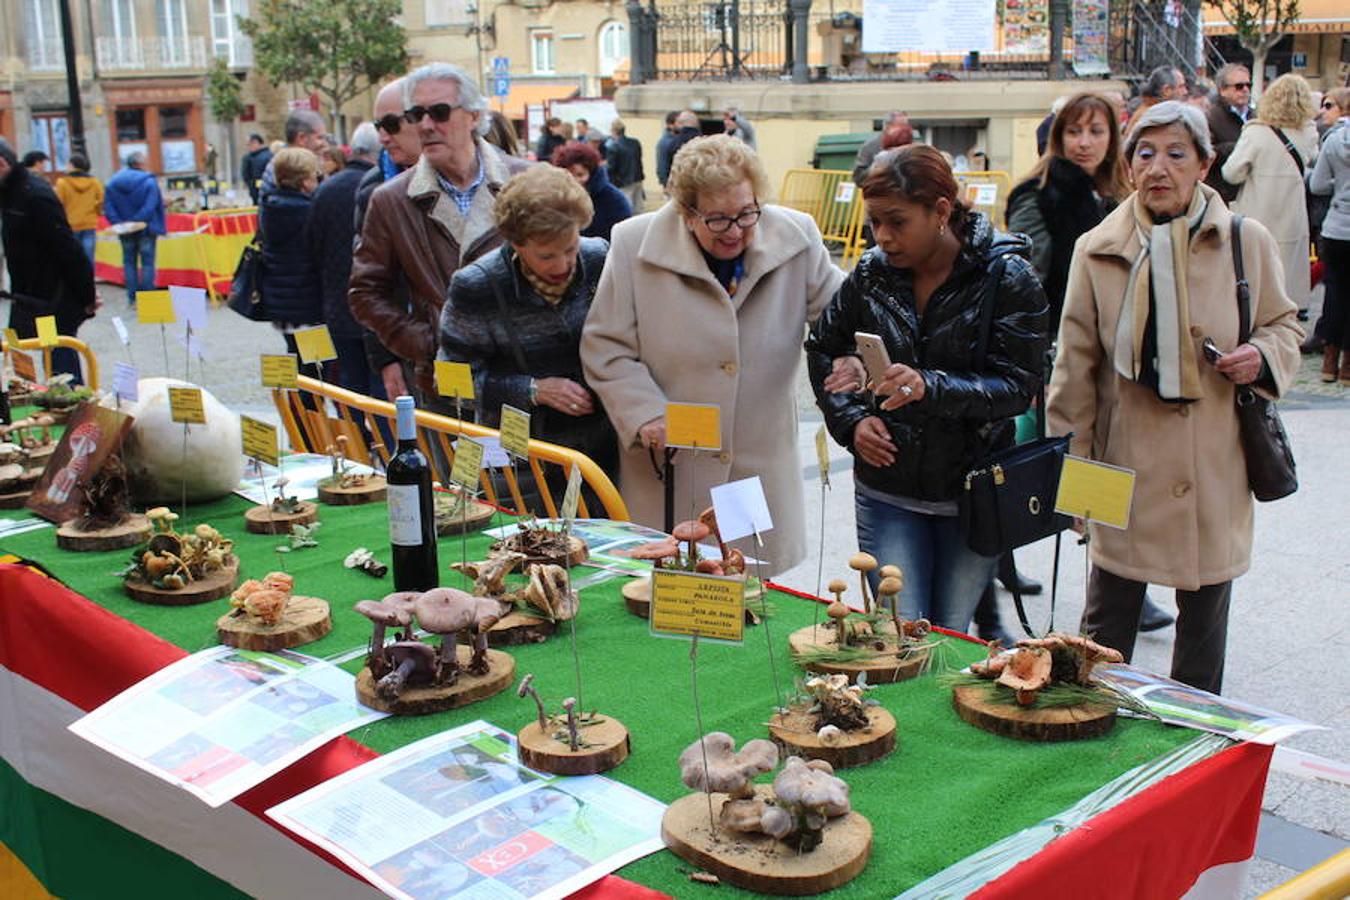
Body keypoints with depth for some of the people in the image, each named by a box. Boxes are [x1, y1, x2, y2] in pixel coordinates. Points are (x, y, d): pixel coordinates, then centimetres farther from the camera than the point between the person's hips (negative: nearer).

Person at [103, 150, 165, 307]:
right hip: (146, 229, -4)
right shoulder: (149, 182, -11)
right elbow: (150, 207, -20)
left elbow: (108, 209, -5)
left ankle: (132, 298, 10)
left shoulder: (112, 184, 2)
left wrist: (120, 223, -10)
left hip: (125, 231, 4)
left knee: (129, 263, 12)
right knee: (147, 263, 3)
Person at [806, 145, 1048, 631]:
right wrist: (852, 419, -1)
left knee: (952, 640, 11)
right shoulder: (872, 272, -1)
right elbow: (822, 349, 14)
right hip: (887, 490, 2)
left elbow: (1018, 384, -15)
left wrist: (931, 388, -31)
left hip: (973, 494, -2)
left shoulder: (1007, 277, -10)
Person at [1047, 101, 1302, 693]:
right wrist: (1071, 463, -2)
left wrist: (1264, 356, -10)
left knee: (1204, 617, 14)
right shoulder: (1097, 250, -1)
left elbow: (1283, 326, 14)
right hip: (1127, 465, -1)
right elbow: (1075, 363, 2)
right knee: (1106, 625, 5)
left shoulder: (1248, 242, 0)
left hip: (1215, 467, 1)